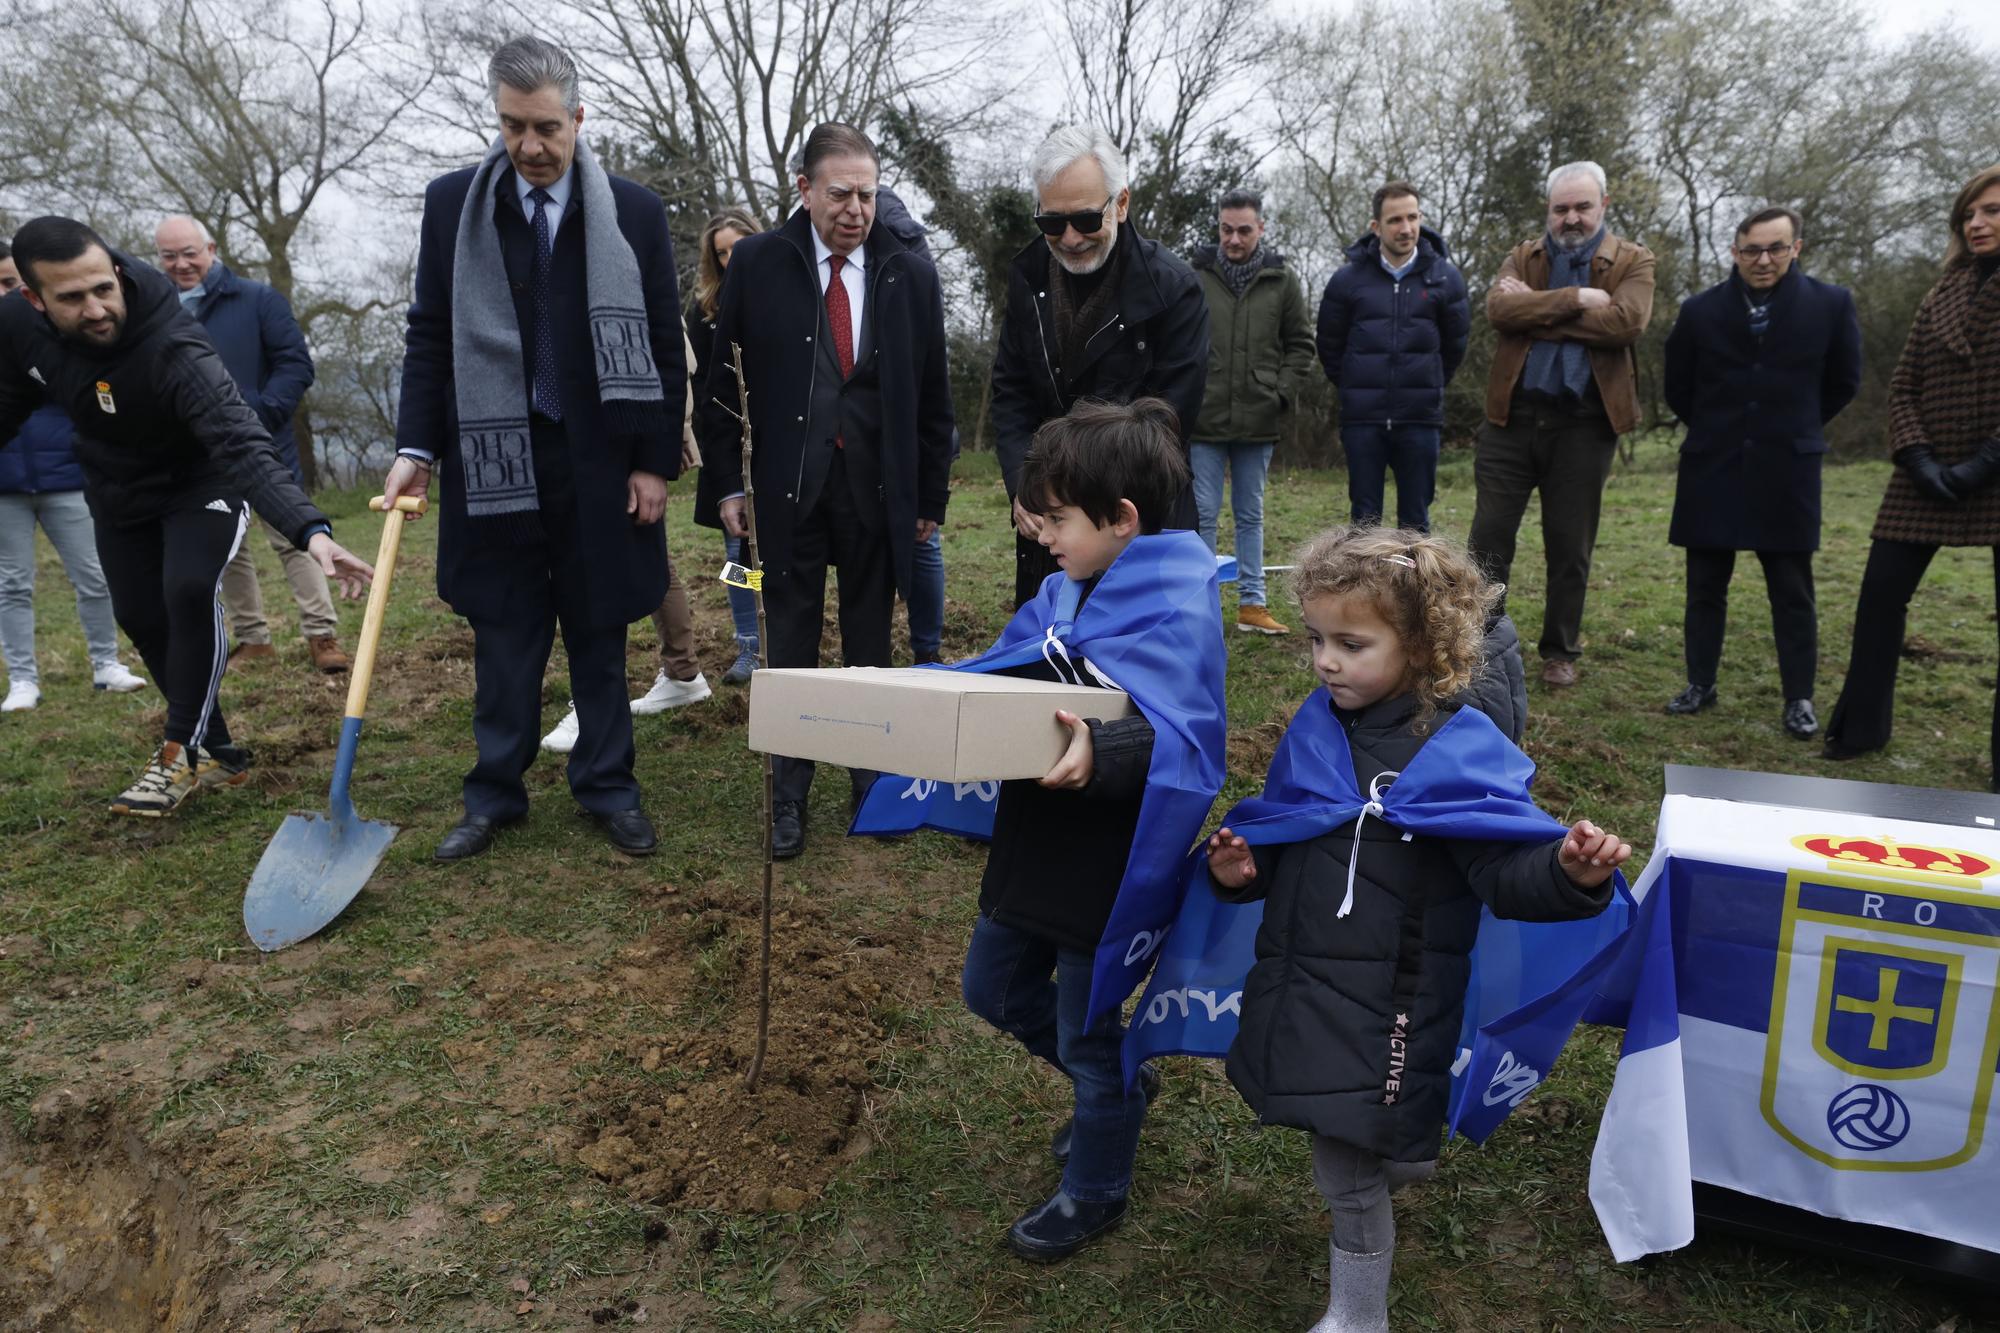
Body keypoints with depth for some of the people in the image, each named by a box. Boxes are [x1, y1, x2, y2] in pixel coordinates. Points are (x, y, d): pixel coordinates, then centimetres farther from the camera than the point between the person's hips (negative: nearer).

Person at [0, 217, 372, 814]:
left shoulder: (173, 349, -38)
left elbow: (244, 447, -49)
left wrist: (310, 529, -64)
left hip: (202, 483, -6)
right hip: (117, 492, 6)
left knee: (189, 591, -27)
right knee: (140, 617, 6)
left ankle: (182, 752, -9)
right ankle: (219, 754, 22)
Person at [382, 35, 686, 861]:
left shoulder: (634, 213, 1)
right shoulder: (452, 203, 4)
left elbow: (664, 348, 2)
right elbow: (429, 336, 7)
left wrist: (656, 461, -2)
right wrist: (416, 447, -1)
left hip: (600, 462, -1)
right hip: (494, 459, 1)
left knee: (600, 635, 9)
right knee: (503, 637, 8)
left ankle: (608, 789, 21)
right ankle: (495, 796, 20)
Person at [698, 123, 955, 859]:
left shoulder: (911, 275, 3)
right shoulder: (758, 262, -1)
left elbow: (933, 398, 7)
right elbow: (720, 377, 3)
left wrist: (932, 497, 6)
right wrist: (727, 482, -1)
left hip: (880, 493, 1)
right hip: (790, 490, -1)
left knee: (870, 648, 10)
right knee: (791, 649, 6)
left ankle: (872, 784, 24)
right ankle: (789, 796, 18)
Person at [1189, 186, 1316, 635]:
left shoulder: (1282, 279, 4)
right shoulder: (1195, 275, -2)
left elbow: (1301, 343, 11)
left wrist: (1283, 391, -1)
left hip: (1258, 421, 2)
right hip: (1204, 419, -2)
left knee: (1251, 515, 12)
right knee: (1202, 514, 2)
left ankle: (1252, 603, 19)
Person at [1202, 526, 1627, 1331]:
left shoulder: (1461, 751, -17)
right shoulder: (1316, 727, 2)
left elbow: (1506, 872, -20)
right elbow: (1281, 841, 13)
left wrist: (1569, 872, -40)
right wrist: (1238, 866, -6)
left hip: (1387, 1007, -6)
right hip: (1301, 988, 6)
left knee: (1350, 1171, 6)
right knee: (1344, 1160, 23)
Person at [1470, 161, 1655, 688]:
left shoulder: (1633, 261, 4)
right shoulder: (1522, 257, 10)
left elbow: (1626, 322, -16)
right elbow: (1498, 308, -11)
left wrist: (1535, 309, -13)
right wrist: (1575, 298, -17)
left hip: (1585, 424, -1)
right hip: (1513, 415, 1)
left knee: (1570, 548, 7)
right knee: (1489, 537, 1)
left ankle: (1560, 652, 21)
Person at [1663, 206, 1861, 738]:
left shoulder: (1831, 304, -2)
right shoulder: (1700, 310, -1)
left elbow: (1843, 381, 10)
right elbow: (1678, 388, 12)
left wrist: (1794, 428, 13)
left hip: (1787, 471, -1)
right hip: (1712, 469, 1)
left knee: (1792, 591, 3)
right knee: (1705, 585, 7)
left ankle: (1799, 699, 11)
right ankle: (1700, 684, 18)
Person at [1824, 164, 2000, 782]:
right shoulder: (1943, 295, 11)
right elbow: (1902, 388, 7)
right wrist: (1917, 456, -7)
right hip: (1928, 476, 4)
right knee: (1881, 592, 2)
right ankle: (1860, 727, 16)